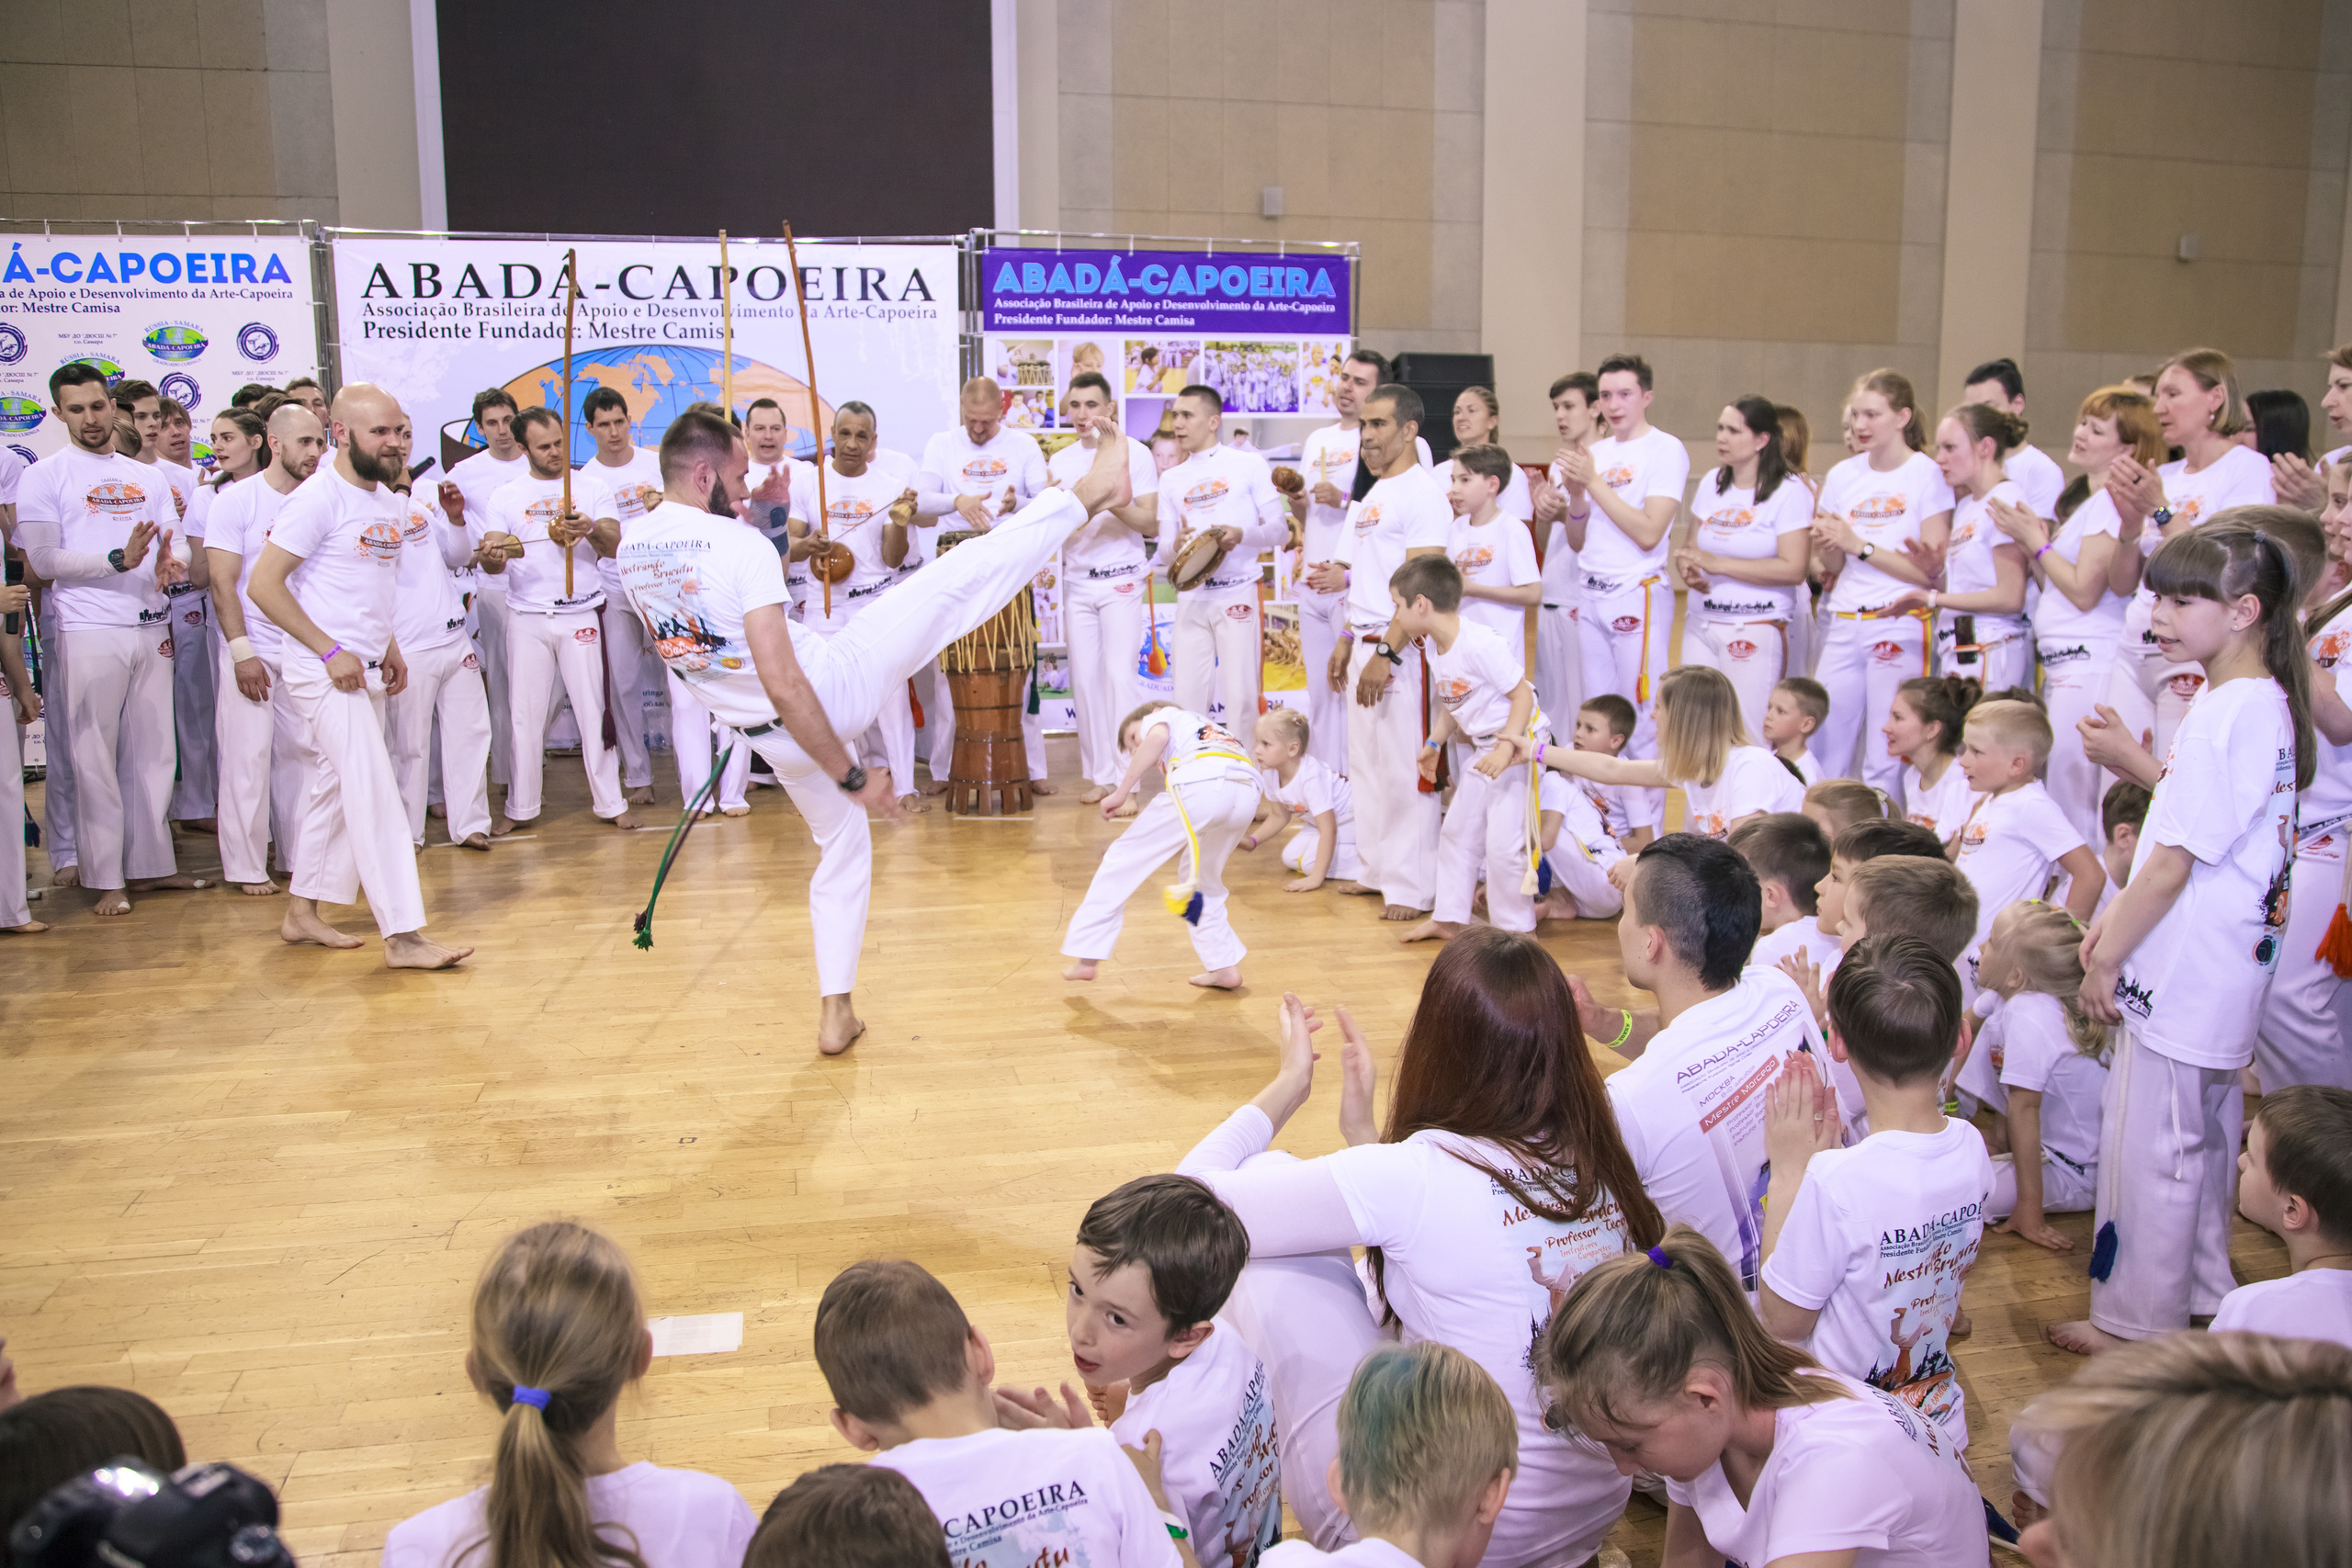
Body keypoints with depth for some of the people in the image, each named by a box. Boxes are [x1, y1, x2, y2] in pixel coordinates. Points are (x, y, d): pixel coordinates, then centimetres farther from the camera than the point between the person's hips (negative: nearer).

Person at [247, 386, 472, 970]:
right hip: (324, 673, -9)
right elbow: (263, 585, -16)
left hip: (364, 672, 9)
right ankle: (403, 936, -12)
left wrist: (388, 647, 14)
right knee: (376, 794, -12)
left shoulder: (389, 502, 12)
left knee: (335, 790, 15)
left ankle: (302, 912, 27)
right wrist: (332, 651, -19)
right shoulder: (318, 498, -13)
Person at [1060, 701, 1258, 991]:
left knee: (1123, 861, 10)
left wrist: (1120, 793, 2)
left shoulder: (1161, 716, 27)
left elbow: (1157, 737, 0)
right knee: (1203, 878, 29)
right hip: (1248, 792, 6)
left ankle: (1087, 956, 11)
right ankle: (1224, 966, 23)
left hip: (1199, 784, -6)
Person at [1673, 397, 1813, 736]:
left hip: (1756, 629, -5)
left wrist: (1718, 564, -17)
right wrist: (1687, 569, -6)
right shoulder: (1711, 484, 12)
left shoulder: (1790, 493, -6)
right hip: (1700, 623, 6)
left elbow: (1793, 569, -15)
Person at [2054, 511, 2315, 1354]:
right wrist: (2116, 916, 11)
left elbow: (2173, 865, -21)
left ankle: (2134, 1324, 17)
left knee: (2150, 1149, 3)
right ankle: (2197, 1292, 38)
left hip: (2182, 976, -10)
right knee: (2201, 1138, 22)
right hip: (2215, 975, 10)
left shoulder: (2227, 715, -23)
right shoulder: (2263, 701, 8)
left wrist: (2106, 961, -11)